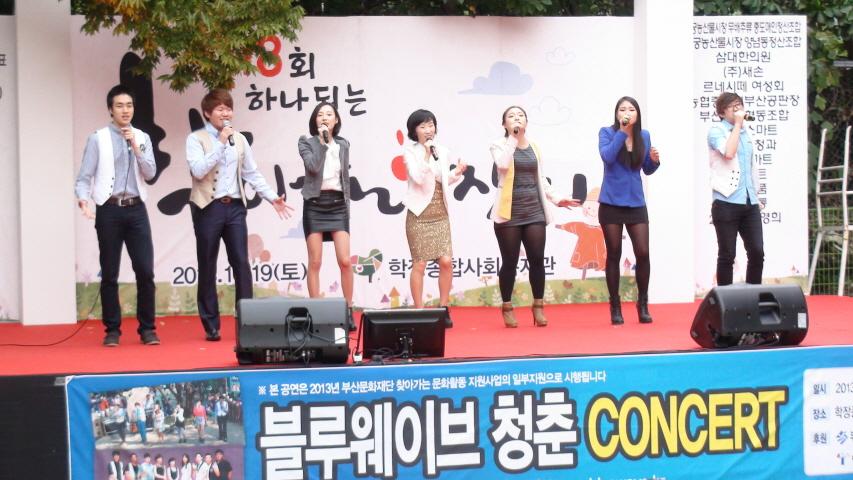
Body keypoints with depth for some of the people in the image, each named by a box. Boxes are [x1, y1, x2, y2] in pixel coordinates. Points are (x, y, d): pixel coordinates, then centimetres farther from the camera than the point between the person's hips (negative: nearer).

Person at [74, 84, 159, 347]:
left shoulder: (142, 138, 10)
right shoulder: (98, 139, 1)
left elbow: (150, 173, 1)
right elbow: (84, 177, -3)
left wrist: (135, 147, -9)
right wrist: (83, 198, -21)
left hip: (136, 209, 2)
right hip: (109, 210, -2)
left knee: (145, 271, -2)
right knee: (109, 274, 4)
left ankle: (147, 328, 8)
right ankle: (112, 330, 13)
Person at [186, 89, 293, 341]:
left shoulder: (239, 139, 12)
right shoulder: (196, 139, -2)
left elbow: (252, 174, 14)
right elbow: (198, 170, -17)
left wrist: (272, 198, 5)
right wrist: (221, 143, -17)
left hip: (235, 207, 3)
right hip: (208, 207, -3)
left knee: (241, 263, -1)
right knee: (208, 268, 3)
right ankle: (211, 326, 10)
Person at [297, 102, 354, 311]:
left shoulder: (343, 144, 12)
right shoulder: (306, 142, 1)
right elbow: (312, 166, -16)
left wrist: (347, 206, 12)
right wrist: (322, 141, -10)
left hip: (337, 204, 2)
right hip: (315, 204, -2)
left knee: (345, 261, -6)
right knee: (315, 262, -2)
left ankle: (348, 309, 4)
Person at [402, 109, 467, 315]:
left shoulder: (442, 152, 9)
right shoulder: (410, 151, -4)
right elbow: (418, 178, -18)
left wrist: (457, 172, 3)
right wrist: (426, 153, -20)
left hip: (440, 214, 4)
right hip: (419, 214, -4)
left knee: (446, 261, -5)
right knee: (419, 264, -2)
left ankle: (443, 308, 9)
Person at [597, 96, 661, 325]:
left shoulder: (644, 136, 6)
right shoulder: (607, 132, -4)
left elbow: (647, 170, 14)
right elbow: (607, 156, -22)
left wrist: (654, 160, -6)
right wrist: (622, 131, -22)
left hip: (636, 203, 3)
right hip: (611, 203, -3)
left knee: (643, 253, -3)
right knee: (614, 254, 4)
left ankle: (643, 304, 13)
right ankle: (615, 307, 14)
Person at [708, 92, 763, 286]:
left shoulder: (745, 132, 17)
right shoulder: (716, 131, -3)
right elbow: (728, 153, -23)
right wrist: (737, 124, -13)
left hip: (749, 203, 6)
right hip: (727, 203, -6)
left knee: (757, 252, 1)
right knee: (727, 255, -2)